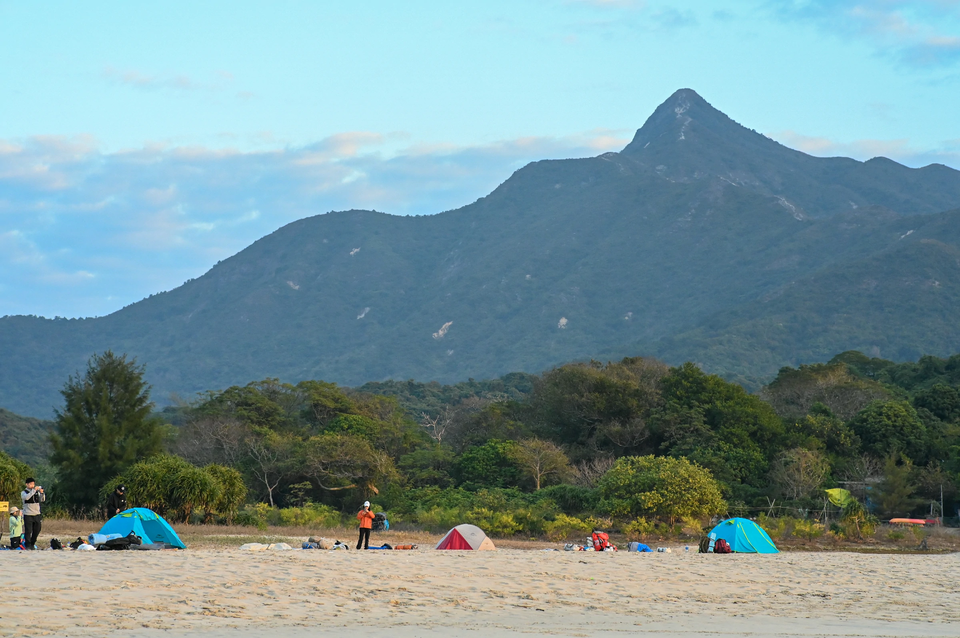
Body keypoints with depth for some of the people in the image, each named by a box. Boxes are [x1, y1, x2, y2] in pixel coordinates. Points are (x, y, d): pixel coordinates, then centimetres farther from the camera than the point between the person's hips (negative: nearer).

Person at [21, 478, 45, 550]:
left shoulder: (37, 492, 12)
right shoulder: (24, 492, -1)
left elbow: (42, 500, 5)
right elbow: (26, 497, -22)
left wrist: (41, 493, -12)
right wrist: (34, 490, -26)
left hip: (36, 514, 4)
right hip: (28, 515, -4)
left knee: (37, 530, 6)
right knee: (28, 531, -6)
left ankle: (32, 544, 20)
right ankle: (28, 545, 0)